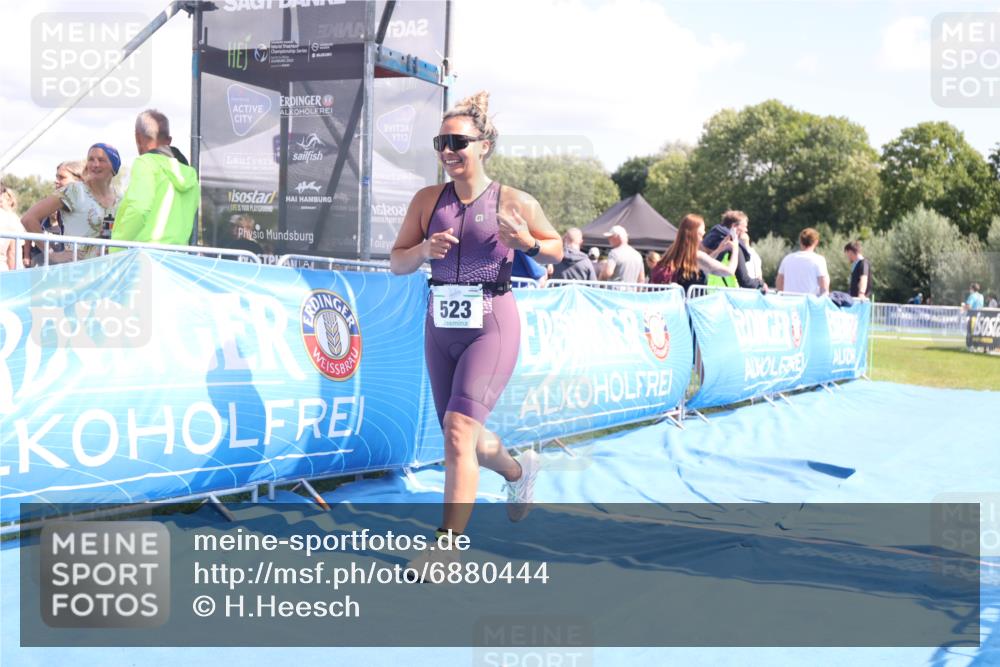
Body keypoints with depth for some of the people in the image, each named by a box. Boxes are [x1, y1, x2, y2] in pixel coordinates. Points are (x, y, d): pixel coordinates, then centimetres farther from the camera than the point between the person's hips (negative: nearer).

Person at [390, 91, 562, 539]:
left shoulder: (515, 202, -6)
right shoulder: (427, 200, 2)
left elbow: (557, 251, 8)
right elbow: (396, 262, 6)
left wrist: (528, 244, -14)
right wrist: (424, 250, -15)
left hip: (492, 326, -5)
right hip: (441, 328, 5)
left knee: (459, 433, -20)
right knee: (466, 443, 18)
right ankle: (519, 470, 51)